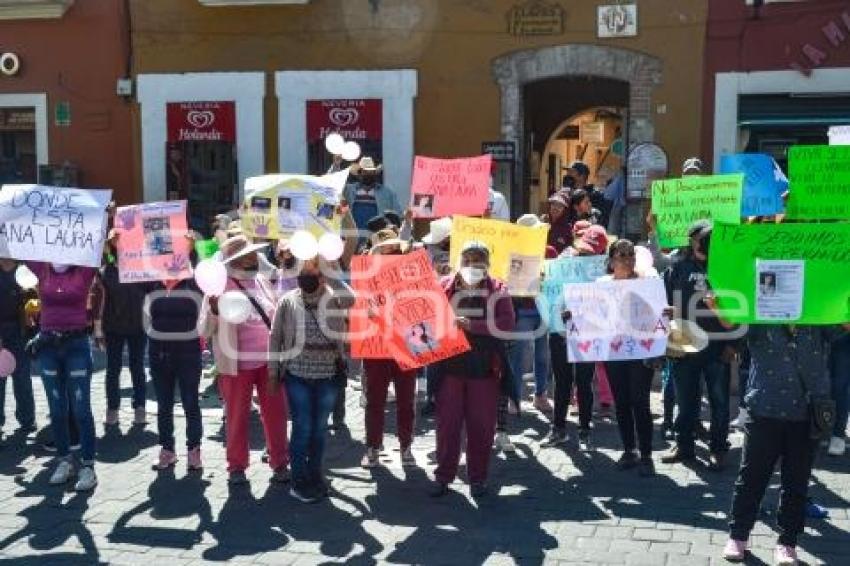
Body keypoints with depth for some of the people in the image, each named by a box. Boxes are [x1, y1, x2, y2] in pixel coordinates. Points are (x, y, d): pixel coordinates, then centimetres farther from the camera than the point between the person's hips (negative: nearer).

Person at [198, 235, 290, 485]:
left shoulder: (262, 281, 6)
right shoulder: (220, 286, -9)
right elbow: (204, 330, -10)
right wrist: (213, 308, -28)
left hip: (269, 360, 4)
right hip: (237, 363, -4)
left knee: (276, 413, 7)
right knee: (237, 417, 7)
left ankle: (280, 463, 19)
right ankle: (237, 466, 21)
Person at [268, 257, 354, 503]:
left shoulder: (333, 299, -3)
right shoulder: (288, 301, -1)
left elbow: (350, 298, -27)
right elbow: (275, 336, 3)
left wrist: (325, 268, -23)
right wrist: (273, 371, 2)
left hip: (328, 376, 1)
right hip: (297, 375, -1)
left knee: (320, 428, 12)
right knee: (303, 427, -1)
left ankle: (314, 475, 28)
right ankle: (299, 482, 11)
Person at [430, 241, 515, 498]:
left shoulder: (497, 290, 3)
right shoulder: (445, 286, 6)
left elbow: (507, 323, -10)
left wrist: (473, 325, -19)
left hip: (484, 366, 0)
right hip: (450, 364, 1)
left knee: (482, 424, 5)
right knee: (447, 422, 3)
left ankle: (478, 477, 16)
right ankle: (443, 475, 14)